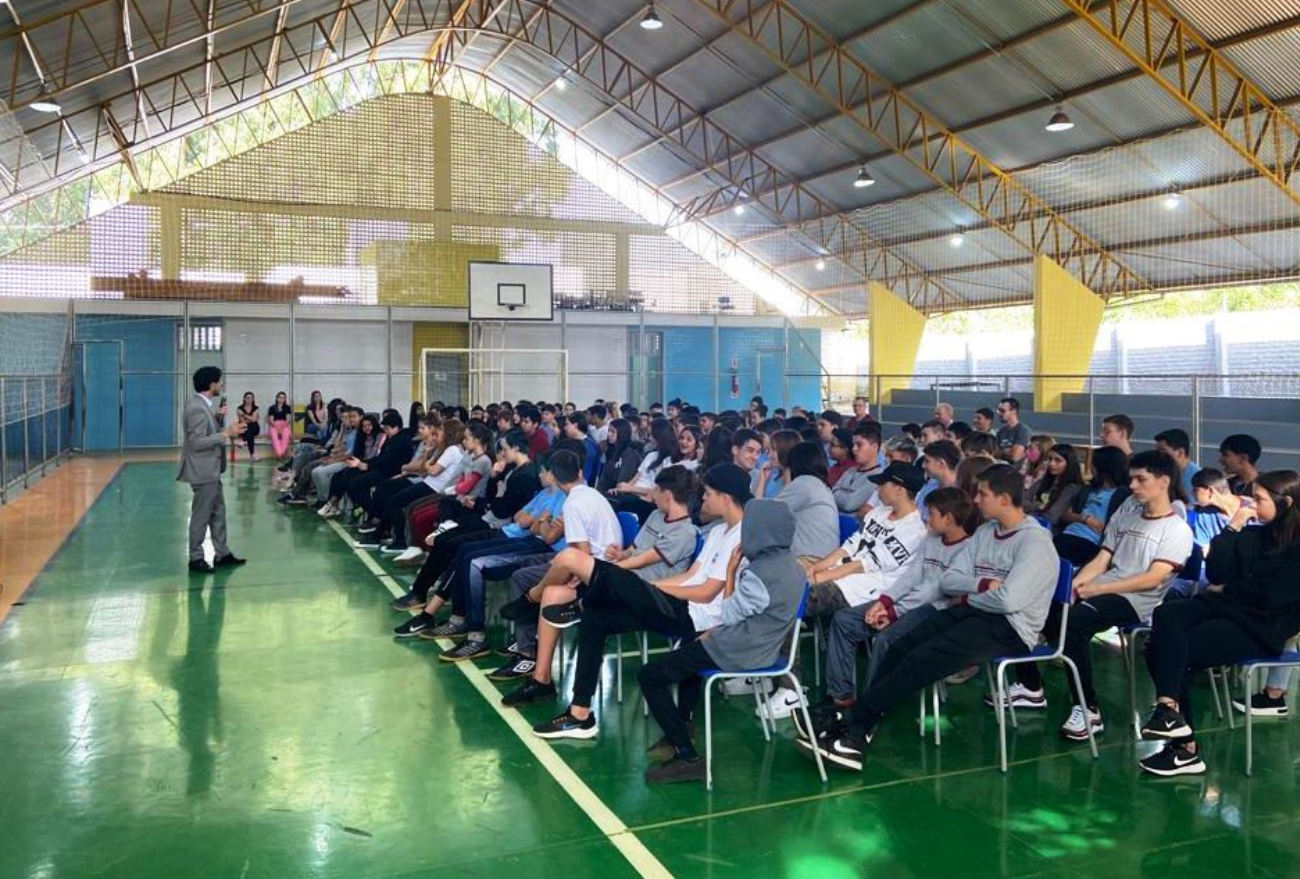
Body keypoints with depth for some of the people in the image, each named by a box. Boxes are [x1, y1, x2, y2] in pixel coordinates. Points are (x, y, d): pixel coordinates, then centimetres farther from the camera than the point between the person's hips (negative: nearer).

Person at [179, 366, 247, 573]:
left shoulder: (204, 404, 9)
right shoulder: (197, 408, -22)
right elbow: (198, 442, -26)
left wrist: (217, 416, 4)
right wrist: (227, 433, -25)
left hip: (211, 469, 10)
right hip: (203, 471, -10)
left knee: (218, 512, 16)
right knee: (201, 516, 1)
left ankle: (222, 554, 24)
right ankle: (196, 559, 12)